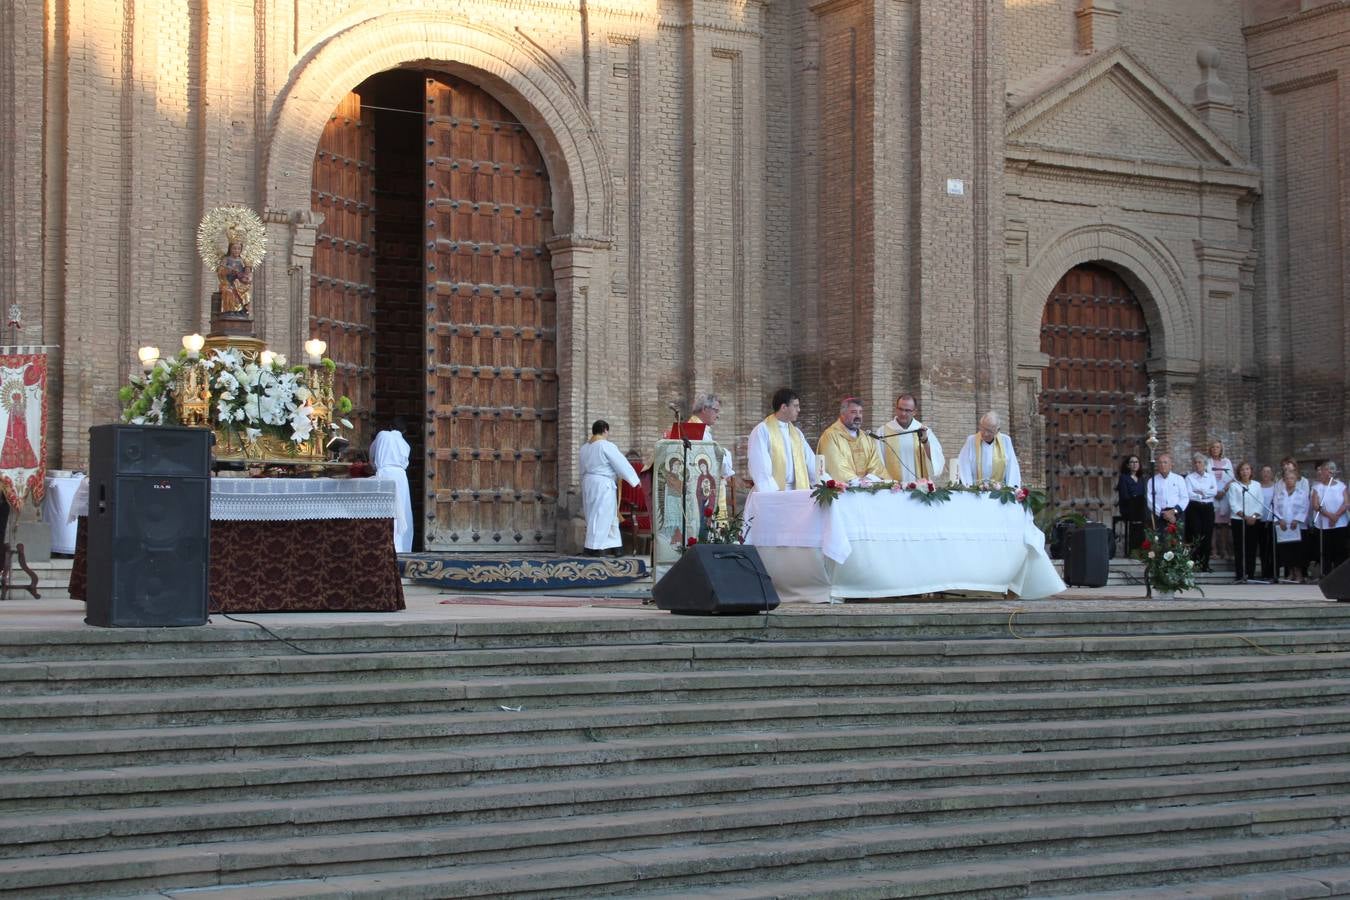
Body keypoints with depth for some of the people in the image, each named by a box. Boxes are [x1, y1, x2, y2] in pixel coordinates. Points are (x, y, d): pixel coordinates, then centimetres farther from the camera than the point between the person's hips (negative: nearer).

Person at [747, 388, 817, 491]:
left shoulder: (796, 432, 16)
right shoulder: (762, 431, -4)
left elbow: (811, 462, 14)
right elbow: (761, 469, -12)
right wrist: (773, 493, -23)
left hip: (798, 493, 5)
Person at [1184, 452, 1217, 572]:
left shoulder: (1211, 477, 14)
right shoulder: (1189, 478, 5)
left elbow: (1214, 491, -2)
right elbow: (1189, 494, -8)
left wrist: (1201, 492, -12)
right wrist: (1206, 494, -10)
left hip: (1208, 508, 3)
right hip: (1194, 508, -3)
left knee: (1207, 536, 0)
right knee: (1195, 536, -11)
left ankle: (1205, 564, 6)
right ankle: (1195, 564, -6)